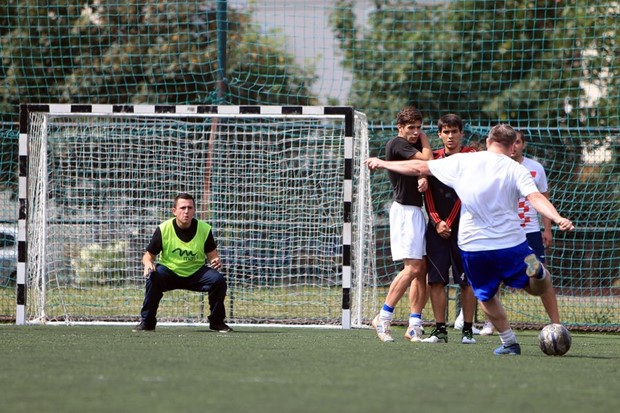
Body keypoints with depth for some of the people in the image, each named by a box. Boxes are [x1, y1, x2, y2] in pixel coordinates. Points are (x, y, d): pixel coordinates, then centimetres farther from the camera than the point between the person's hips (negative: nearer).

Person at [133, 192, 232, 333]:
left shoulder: (204, 229, -8)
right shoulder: (163, 229, -12)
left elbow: (212, 255, 0)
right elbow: (149, 255, -4)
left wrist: (216, 261, -25)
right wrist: (148, 263, -28)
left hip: (196, 273, 1)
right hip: (169, 272, -1)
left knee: (218, 280, -25)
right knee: (153, 277, -33)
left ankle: (217, 322, -2)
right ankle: (146, 322, -16)